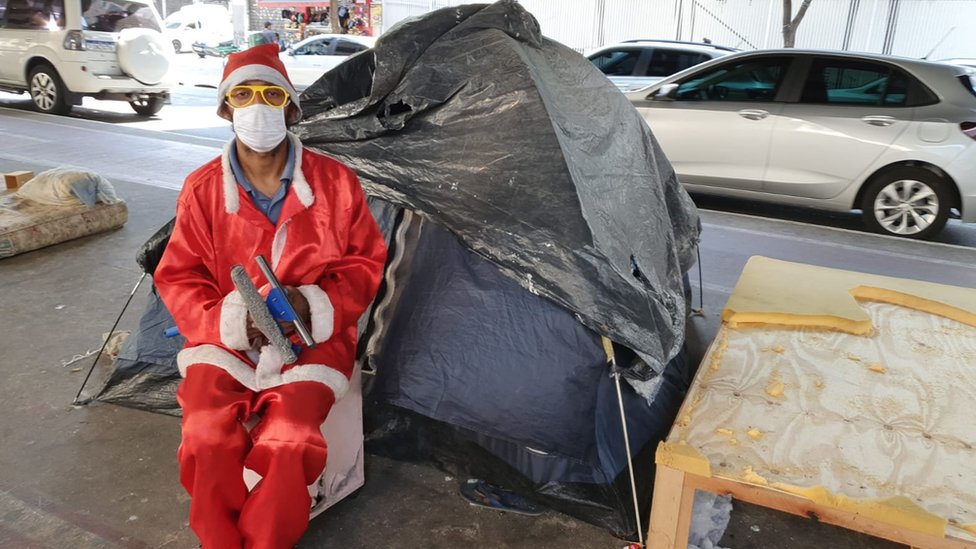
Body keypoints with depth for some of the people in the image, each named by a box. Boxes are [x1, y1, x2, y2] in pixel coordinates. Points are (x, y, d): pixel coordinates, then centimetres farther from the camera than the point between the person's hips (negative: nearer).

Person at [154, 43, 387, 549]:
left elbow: (366, 262, 2)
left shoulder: (334, 182, -5)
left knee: (286, 446, -24)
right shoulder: (203, 189, -2)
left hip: (310, 341, -1)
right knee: (207, 441, -22)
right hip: (225, 341, 2)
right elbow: (177, 279, 4)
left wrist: (315, 304, -16)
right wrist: (229, 318, -15)